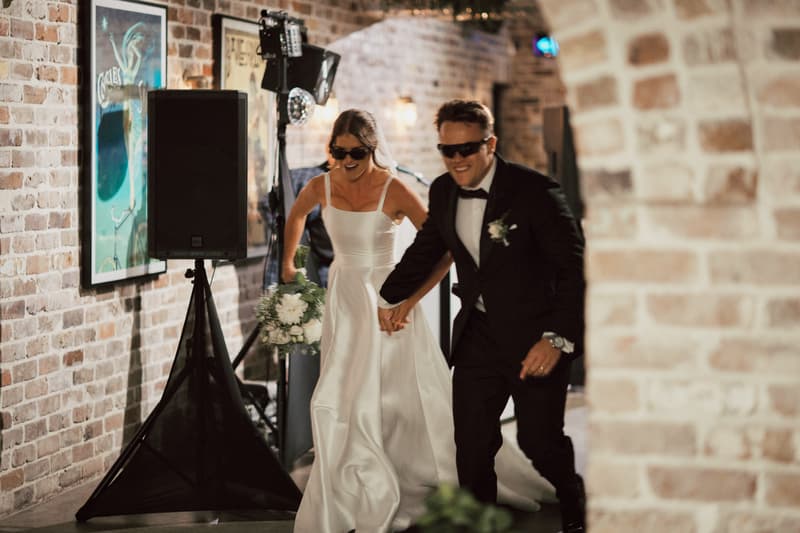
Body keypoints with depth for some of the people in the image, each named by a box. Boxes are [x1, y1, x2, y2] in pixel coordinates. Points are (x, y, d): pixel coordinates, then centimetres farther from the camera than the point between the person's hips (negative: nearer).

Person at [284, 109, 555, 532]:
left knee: (408, 399, -3)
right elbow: (296, 215, 21)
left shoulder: (394, 191, -16)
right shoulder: (322, 187, -3)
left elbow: (442, 250, -15)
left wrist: (411, 298, -18)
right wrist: (287, 263, 23)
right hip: (343, 300, 5)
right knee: (339, 403, 4)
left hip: (386, 301, -4)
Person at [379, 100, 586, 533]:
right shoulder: (443, 192, 1)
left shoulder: (534, 191, -18)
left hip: (533, 338, -5)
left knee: (539, 440, 4)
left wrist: (558, 338, -24)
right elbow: (426, 249, 21)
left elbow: (575, 268, -17)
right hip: (478, 337, 5)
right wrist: (392, 297, 27)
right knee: (471, 447, 3)